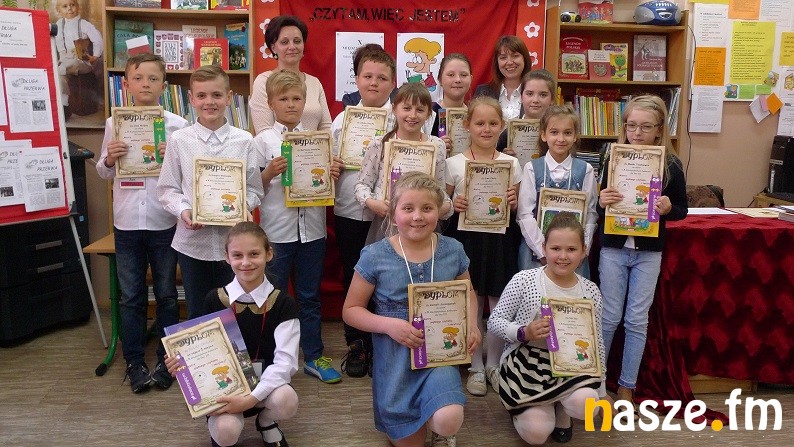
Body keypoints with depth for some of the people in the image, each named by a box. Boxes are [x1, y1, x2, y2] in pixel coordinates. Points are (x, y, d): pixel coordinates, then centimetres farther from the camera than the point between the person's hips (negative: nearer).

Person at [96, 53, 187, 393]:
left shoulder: (178, 125, -3)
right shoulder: (114, 123, 4)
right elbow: (104, 173, 12)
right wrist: (108, 160, -9)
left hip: (164, 222, -2)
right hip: (127, 222, 2)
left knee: (166, 295, 10)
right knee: (130, 297, 11)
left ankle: (167, 360, 26)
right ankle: (134, 362, 25)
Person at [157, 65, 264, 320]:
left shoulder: (244, 141, -1)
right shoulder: (179, 140, -1)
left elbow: (253, 187, 3)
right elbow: (167, 189, 2)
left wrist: (244, 208, -16)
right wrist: (183, 211, -15)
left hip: (232, 239, 0)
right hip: (192, 240, 1)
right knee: (197, 313, 14)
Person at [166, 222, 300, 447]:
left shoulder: (283, 303, -9)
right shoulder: (214, 300, -2)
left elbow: (285, 361, -15)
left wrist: (252, 398, -26)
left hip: (266, 381, 0)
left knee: (286, 401, -34)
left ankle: (266, 422, 5)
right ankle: (217, 422, 11)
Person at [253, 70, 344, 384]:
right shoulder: (262, 141, -1)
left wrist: (333, 175, -7)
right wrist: (270, 173, -18)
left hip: (312, 229, 3)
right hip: (277, 231, -2)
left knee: (310, 297, 13)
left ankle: (313, 356, 25)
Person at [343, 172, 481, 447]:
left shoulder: (453, 250, -4)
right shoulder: (374, 256, -11)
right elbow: (351, 310, -3)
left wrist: (471, 323, -6)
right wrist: (389, 325, -20)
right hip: (394, 356, 0)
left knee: (449, 421, -25)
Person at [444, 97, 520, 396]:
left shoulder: (511, 164, 4)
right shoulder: (455, 163, -1)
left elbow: (517, 210, 11)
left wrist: (513, 201, -9)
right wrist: (454, 205, -15)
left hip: (499, 240, 2)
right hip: (466, 238, -1)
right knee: (471, 303, 7)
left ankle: (494, 365, 27)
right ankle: (476, 367, 23)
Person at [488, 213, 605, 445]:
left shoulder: (590, 291, -2)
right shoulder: (524, 280, -12)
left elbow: (596, 343, 9)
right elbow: (494, 322, -6)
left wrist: (601, 390, 14)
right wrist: (524, 333, -25)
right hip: (526, 364, -2)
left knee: (585, 404, -29)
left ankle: (561, 410, 11)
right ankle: (525, 408, 22)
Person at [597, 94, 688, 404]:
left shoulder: (671, 165, -4)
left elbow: (682, 210, 4)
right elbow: (601, 207, 5)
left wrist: (668, 208, -17)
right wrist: (601, 202, -17)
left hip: (648, 252, 0)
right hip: (613, 248, 0)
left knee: (637, 320, 8)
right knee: (609, 317, 8)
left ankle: (626, 387, 22)